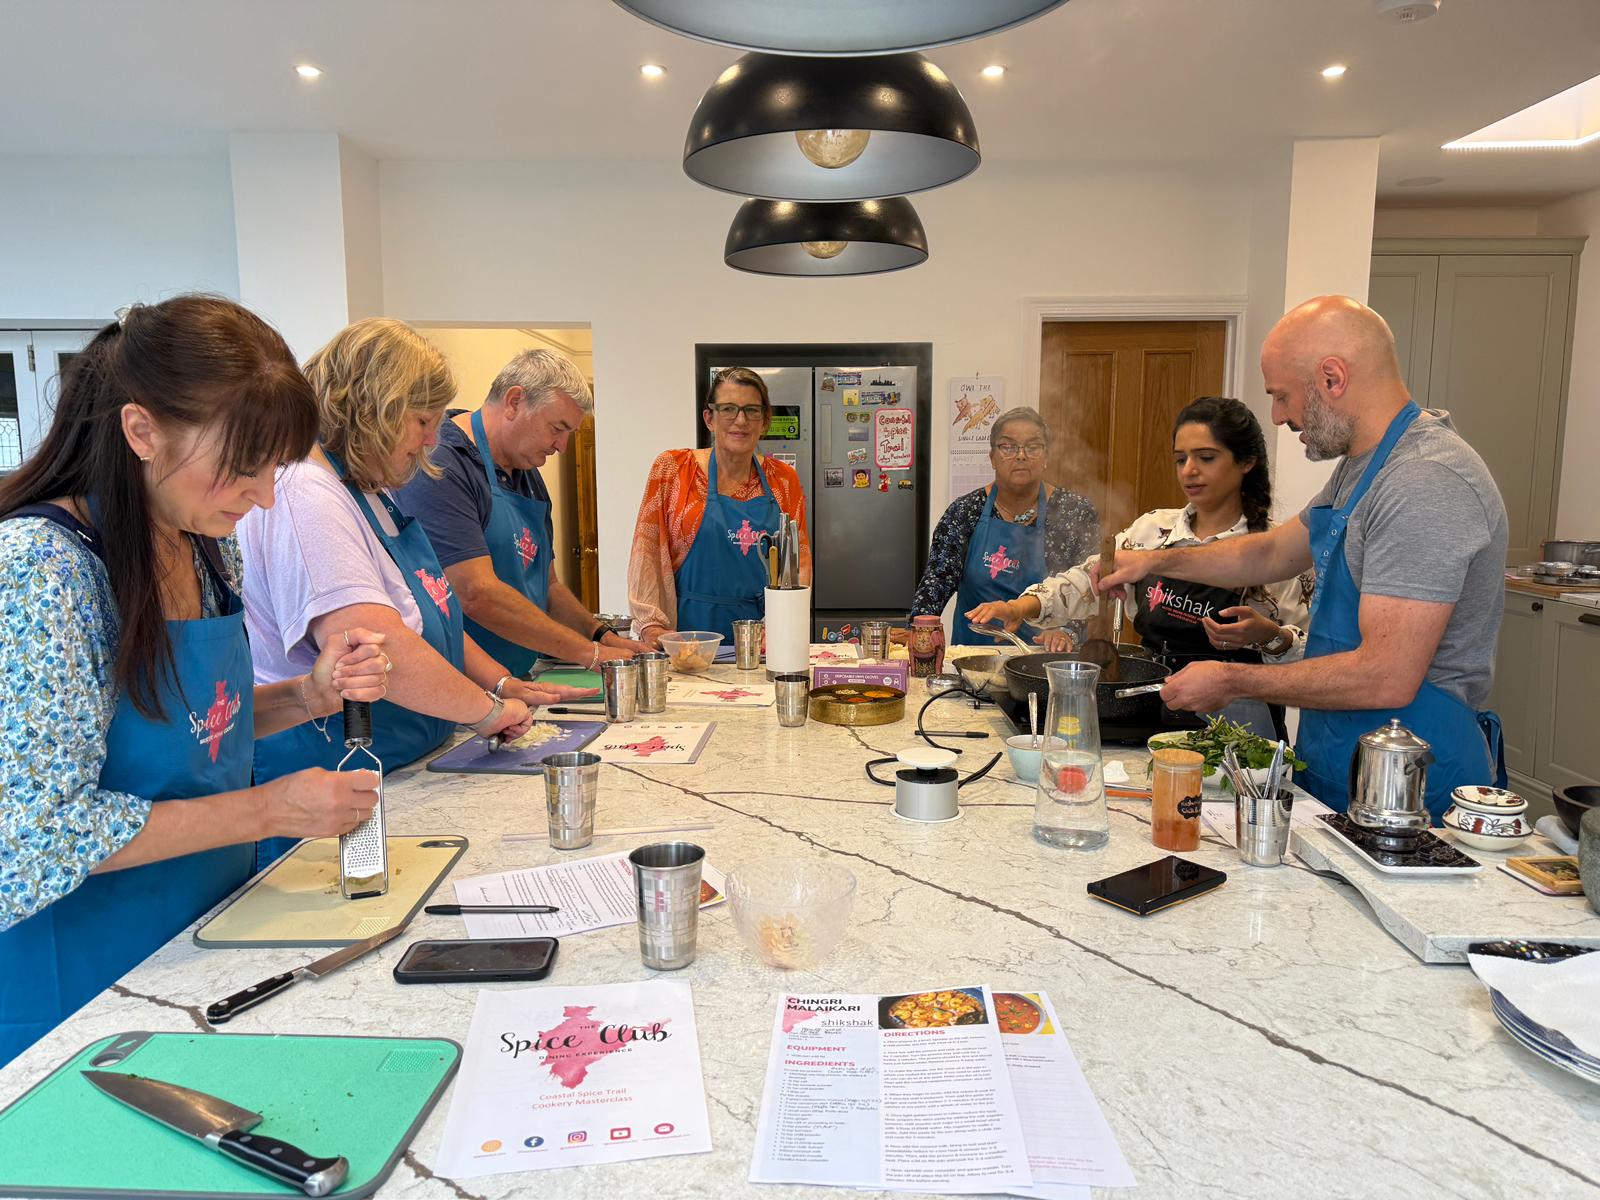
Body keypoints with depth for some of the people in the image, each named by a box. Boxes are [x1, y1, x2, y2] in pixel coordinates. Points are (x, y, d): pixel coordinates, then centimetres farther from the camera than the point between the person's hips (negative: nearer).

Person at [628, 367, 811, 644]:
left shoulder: (784, 479, 10)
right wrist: (650, 625, -11)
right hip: (693, 629, -2)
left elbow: (800, 555, 12)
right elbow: (646, 549, -1)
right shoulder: (672, 469, 2)